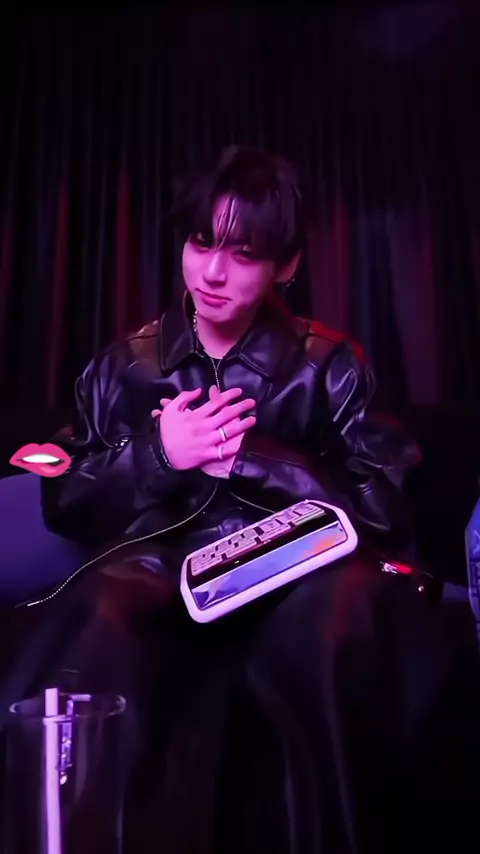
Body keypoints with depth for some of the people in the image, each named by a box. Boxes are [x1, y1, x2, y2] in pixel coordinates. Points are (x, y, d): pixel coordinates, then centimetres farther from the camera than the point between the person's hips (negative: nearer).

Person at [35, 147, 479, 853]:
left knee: (347, 606, -35)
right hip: (163, 576, 1)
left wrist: (252, 456, -12)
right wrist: (157, 454, -8)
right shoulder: (124, 366, 12)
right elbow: (64, 504, 11)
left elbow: (387, 506, -2)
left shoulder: (329, 364, 7)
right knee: (95, 627, -33)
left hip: (290, 578, 0)